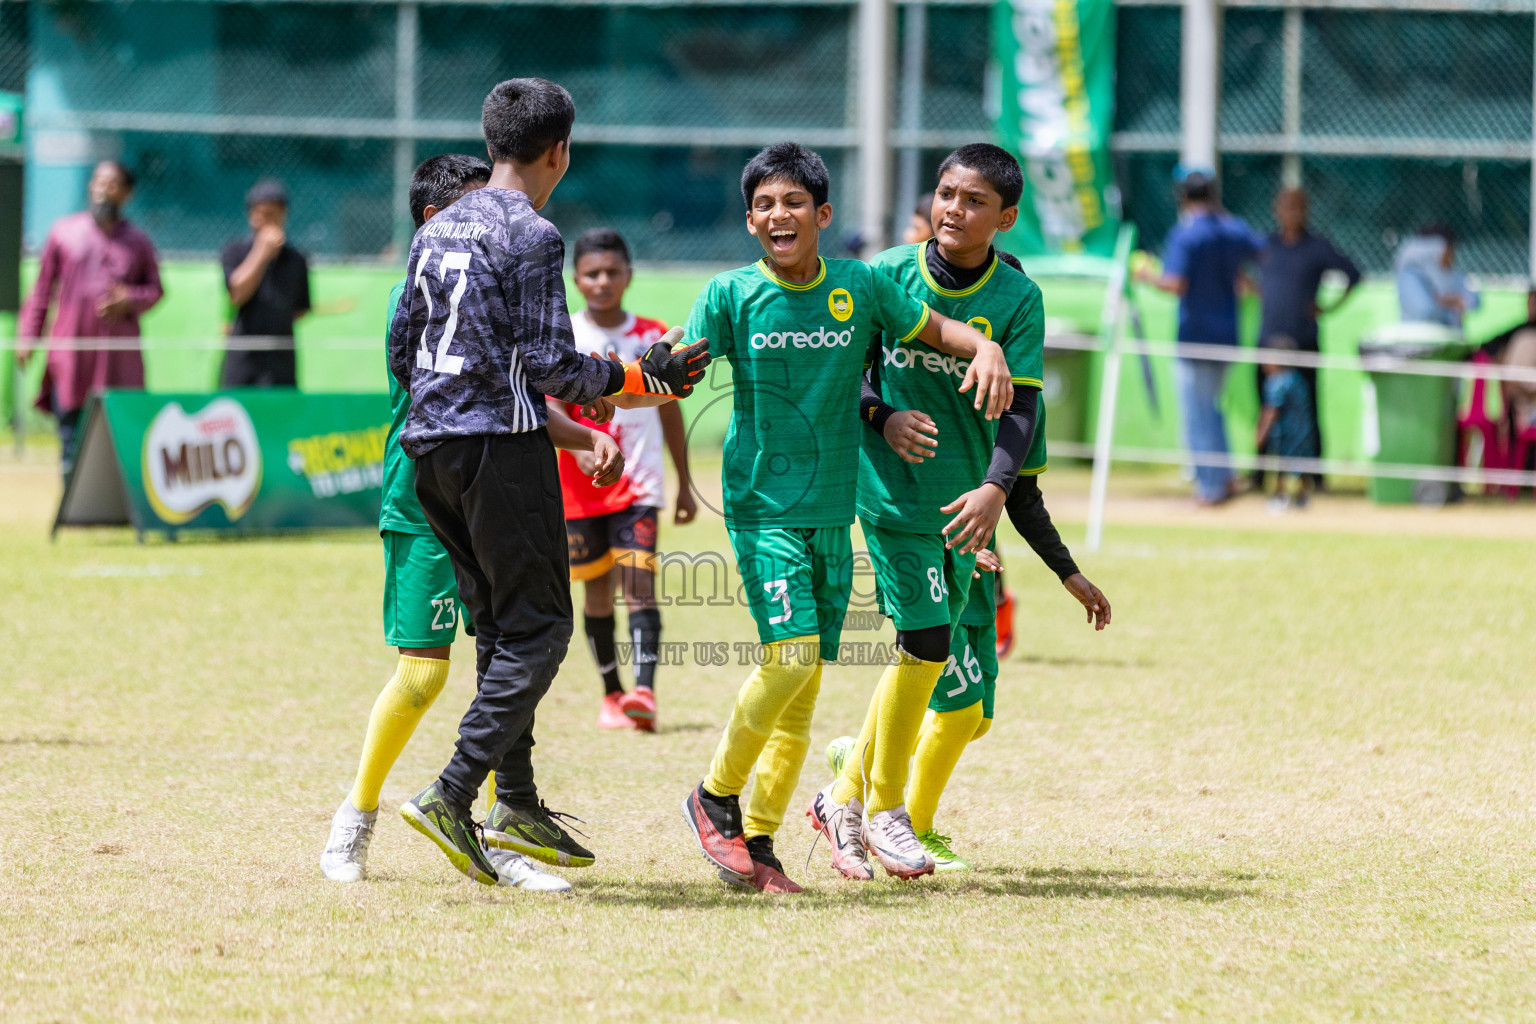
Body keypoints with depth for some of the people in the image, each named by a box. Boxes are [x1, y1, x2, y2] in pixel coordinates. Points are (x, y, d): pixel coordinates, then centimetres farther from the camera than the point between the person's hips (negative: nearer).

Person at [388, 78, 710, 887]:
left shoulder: (437, 230, 13)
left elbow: (402, 348, 17)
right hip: (501, 447, -8)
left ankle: (517, 803, 15)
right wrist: (644, 380, -4)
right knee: (536, 628, -4)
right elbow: (552, 366, -15)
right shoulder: (530, 236, -11)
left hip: (430, 447, 8)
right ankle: (452, 796, -15)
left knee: (499, 624, 15)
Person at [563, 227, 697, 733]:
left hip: (639, 482, 0)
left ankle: (644, 692, -27)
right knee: (597, 591, 7)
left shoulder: (652, 337, 6)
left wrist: (685, 484, 15)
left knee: (639, 584, -15)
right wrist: (580, 444, -30)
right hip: (580, 484, 0)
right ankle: (612, 695, 20)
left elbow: (669, 411, 13)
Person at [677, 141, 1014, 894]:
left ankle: (759, 839, 11)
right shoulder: (731, 294, -2)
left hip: (833, 511, 4)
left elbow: (938, 329, 12)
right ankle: (715, 797, 1)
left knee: (804, 687, 3)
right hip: (762, 503, -4)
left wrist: (985, 349, -8)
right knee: (791, 655, -19)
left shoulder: (859, 288, 4)